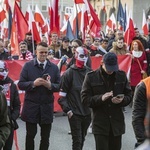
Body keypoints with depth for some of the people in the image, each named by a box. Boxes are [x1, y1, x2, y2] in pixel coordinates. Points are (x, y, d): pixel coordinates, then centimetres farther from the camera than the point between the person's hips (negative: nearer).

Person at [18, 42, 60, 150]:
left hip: (47, 107, 2)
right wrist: (33, 83, -20)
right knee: (30, 134, 7)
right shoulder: (28, 65, 0)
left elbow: (59, 86, 2)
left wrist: (50, 85, -18)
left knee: (45, 137, 9)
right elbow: (21, 84, -5)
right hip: (31, 106, -1)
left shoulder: (54, 67, 4)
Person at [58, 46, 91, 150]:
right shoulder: (69, 73, -6)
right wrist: (67, 110, -12)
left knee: (82, 138, 16)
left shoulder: (90, 72, 5)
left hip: (87, 113, 4)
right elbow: (62, 95, -7)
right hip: (74, 114, -4)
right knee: (77, 140, -4)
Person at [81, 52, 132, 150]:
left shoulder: (122, 75, 4)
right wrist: (101, 98, -22)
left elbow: (129, 96, 10)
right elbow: (85, 99, -6)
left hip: (117, 123, 3)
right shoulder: (91, 77, -4)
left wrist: (122, 100, -13)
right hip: (100, 123, -3)